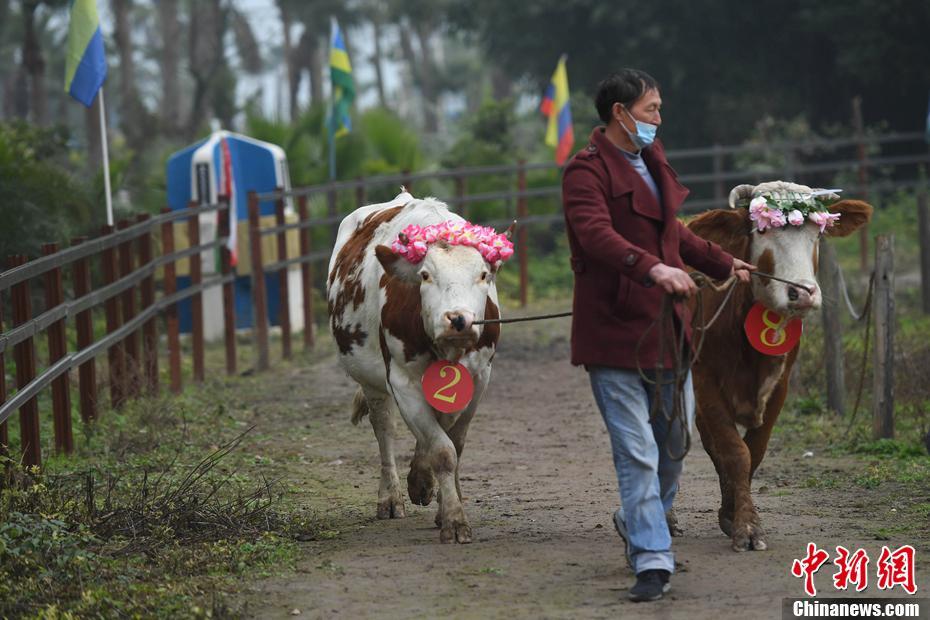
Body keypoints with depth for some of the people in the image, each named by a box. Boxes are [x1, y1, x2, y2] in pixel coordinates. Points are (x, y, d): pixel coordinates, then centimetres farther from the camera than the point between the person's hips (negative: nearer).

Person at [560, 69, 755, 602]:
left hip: (666, 327, 8)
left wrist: (724, 263, 43)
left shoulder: (652, 162, 18)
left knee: (676, 441, 14)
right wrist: (653, 269, -42)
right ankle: (653, 561, -5)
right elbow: (596, 235, -28)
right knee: (638, 453, -8)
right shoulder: (587, 171, -11)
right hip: (614, 333, -8)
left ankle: (640, 523, 38)